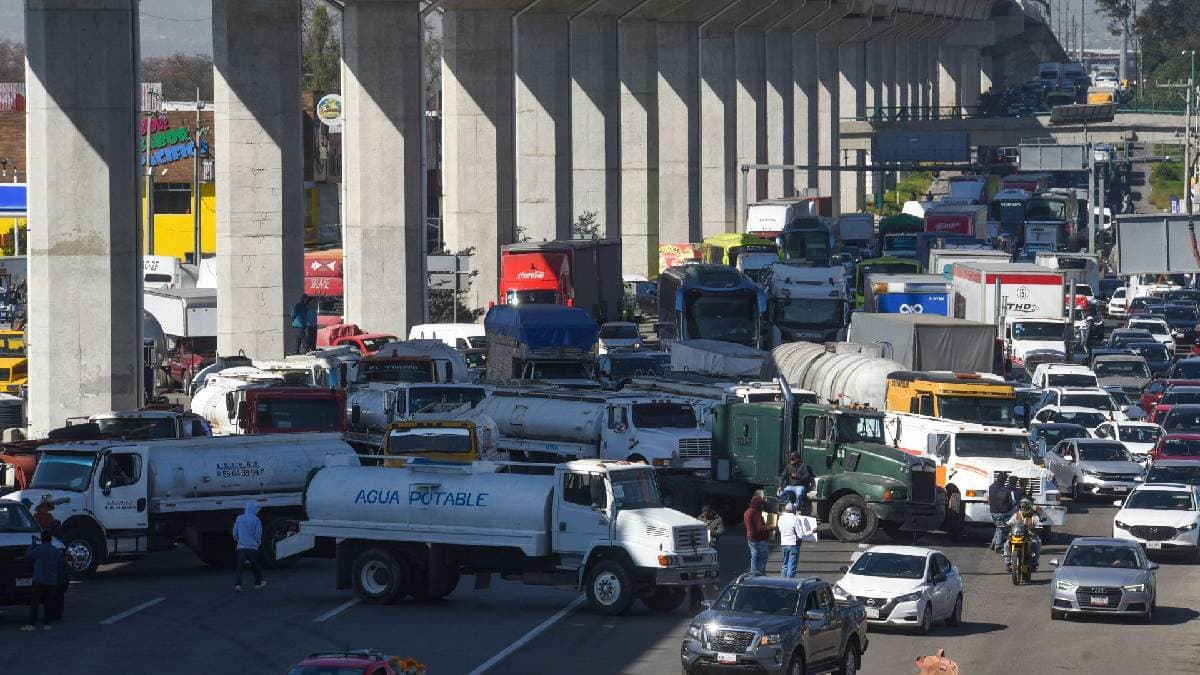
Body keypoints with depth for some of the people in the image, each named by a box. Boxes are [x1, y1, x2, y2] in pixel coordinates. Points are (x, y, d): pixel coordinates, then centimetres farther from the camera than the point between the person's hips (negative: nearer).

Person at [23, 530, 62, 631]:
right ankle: (46, 624, 7)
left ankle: (31, 624, -7)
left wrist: (33, 544, 9)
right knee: (47, 604, 10)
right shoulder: (56, 551, 5)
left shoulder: (39, 549, -11)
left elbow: (28, 556, -2)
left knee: (34, 603, -2)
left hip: (40, 581, -5)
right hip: (52, 582, 5)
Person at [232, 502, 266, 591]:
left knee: (239, 566, -2)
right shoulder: (255, 519, -8)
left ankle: (237, 584, -16)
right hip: (252, 546, -2)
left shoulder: (239, 519, 3)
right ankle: (258, 583, 27)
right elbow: (258, 534, -7)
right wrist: (258, 543, 12)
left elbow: (235, 533, 7)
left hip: (241, 547, 2)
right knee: (255, 566, 15)